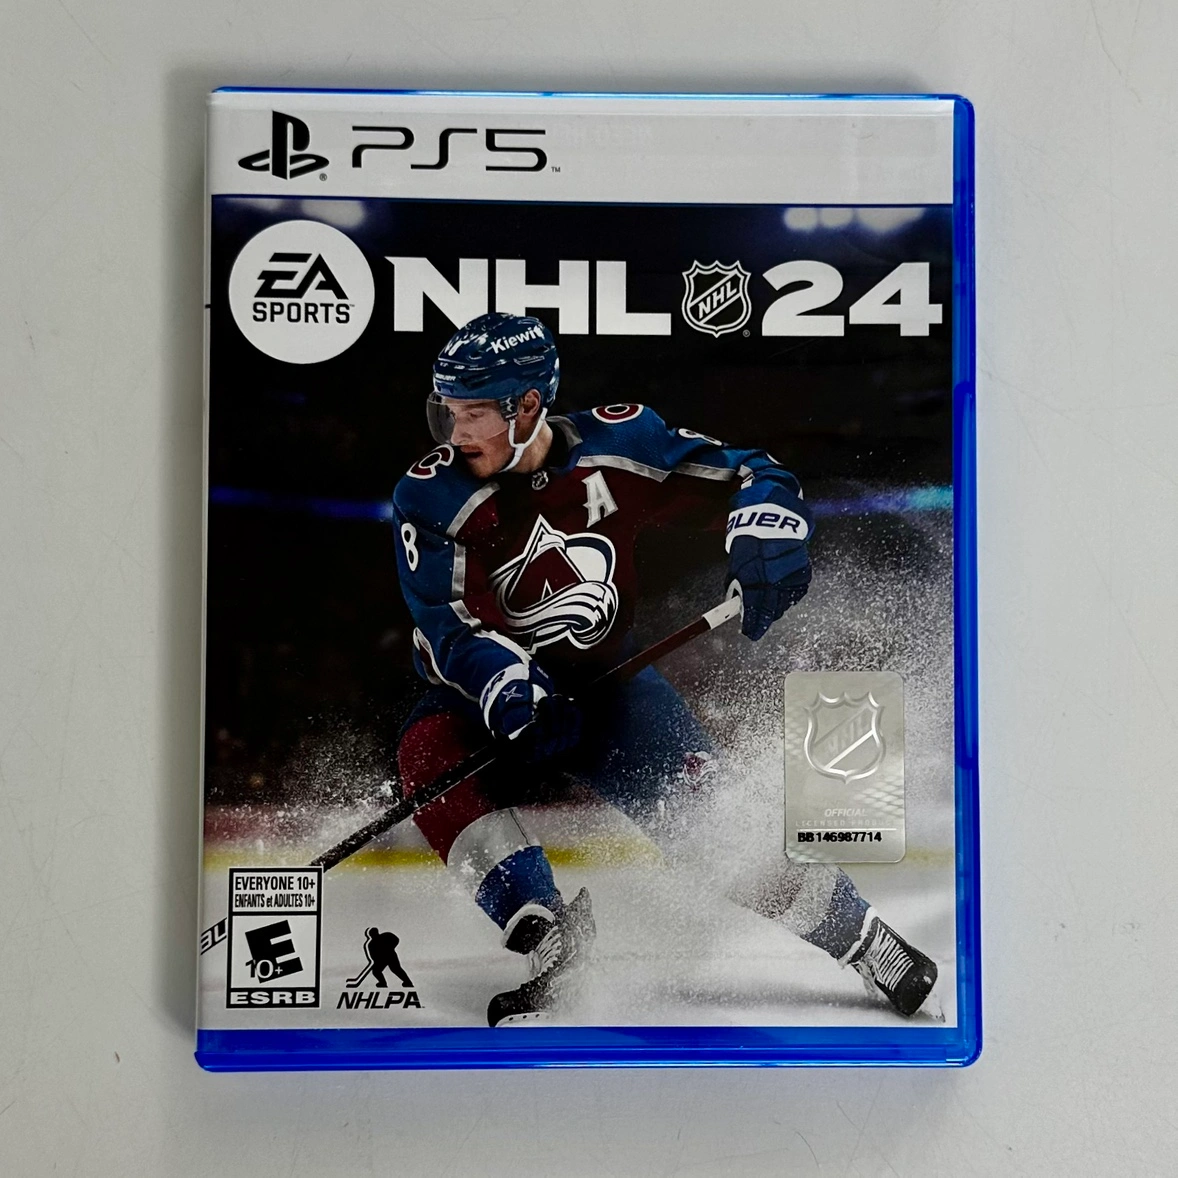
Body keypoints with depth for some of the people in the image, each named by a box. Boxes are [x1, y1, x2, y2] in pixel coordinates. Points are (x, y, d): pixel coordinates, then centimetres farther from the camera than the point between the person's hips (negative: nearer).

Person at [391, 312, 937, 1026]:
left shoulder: (615, 443, -14)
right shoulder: (432, 497, -15)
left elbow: (755, 479, -9)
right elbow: (446, 629, -21)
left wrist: (763, 544, -30)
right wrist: (511, 692, -39)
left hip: (607, 680, -1)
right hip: (493, 699, 1)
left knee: (686, 785, -18)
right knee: (429, 751, -28)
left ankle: (869, 945, -2)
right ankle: (546, 933, -25)